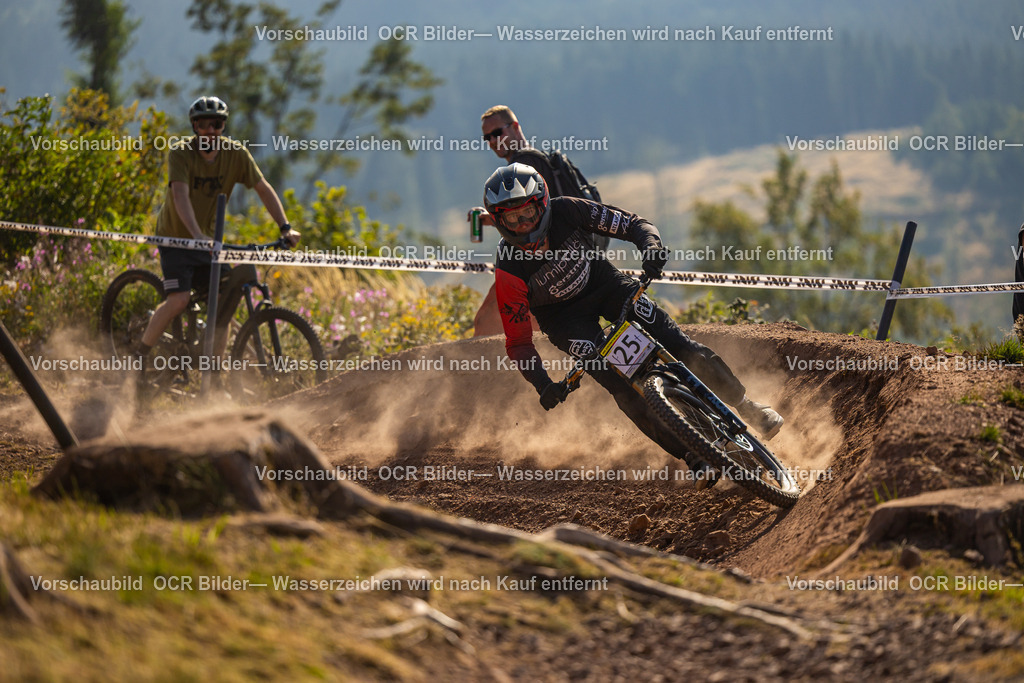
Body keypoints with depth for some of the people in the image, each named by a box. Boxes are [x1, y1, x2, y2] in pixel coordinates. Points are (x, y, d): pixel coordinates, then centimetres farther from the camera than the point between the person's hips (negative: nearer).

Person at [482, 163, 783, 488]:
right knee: (626, 389, -18)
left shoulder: (566, 211, -26)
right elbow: (517, 342, -23)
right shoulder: (509, 270, -29)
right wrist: (543, 385, -37)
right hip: (565, 316, -2)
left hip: (602, 282, 2)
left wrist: (651, 244, -41)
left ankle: (749, 409, 9)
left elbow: (631, 223, -18)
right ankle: (696, 458, -9)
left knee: (679, 345, -11)